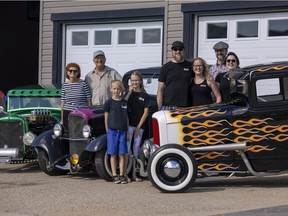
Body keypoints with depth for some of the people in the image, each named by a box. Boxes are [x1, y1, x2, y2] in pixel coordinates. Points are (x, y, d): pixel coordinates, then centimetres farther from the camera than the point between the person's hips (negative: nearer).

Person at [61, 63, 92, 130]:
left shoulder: (83, 84, 0)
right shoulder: (64, 85, 7)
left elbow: (89, 101, 3)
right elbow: (63, 102, 11)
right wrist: (62, 119, 11)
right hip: (68, 114, 2)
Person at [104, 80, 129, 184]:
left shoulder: (125, 103, 7)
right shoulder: (108, 102, -1)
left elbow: (127, 118, 12)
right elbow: (106, 118, 1)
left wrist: (128, 132, 8)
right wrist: (108, 131, -2)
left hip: (122, 131, 2)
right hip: (112, 131, -2)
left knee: (122, 155, 3)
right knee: (113, 155, 2)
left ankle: (122, 175, 7)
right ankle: (114, 175, 7)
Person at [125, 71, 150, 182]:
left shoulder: (145, 96, 6)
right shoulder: (128, 93, 7)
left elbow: (146, 112, 1)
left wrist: (139, 126, -5)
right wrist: (129, 92, -10)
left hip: (139, 126, 1)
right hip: (128, 125, -1)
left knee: (136, 151, 8)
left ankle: (134, 174, 14)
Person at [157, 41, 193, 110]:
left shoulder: (189, 66, 12)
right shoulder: (165, 67, 8)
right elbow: (160, 89, 5)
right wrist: (159, 108, -4)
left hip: (185, 107, 1)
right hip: (168, 106, -1)